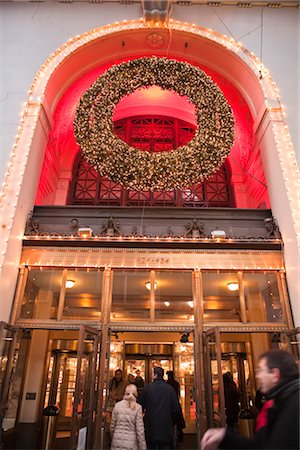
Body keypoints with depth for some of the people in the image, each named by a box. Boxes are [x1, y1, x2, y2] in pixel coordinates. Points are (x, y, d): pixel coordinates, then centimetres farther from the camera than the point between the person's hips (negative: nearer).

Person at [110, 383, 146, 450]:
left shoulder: (117, 405, 0)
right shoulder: (137, 408, -7)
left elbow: (112, 426, 6)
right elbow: (140, 431, -8)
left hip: (117, 444, 2)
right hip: (131, 444, -2)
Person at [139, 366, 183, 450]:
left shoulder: (147, 387, -8)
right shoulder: (170, 388, -6)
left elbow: (141, 406, -3)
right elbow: (176, 409, -5)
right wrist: (172, 423, 11)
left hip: (151, 428, 0)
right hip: (166, 429, 0)